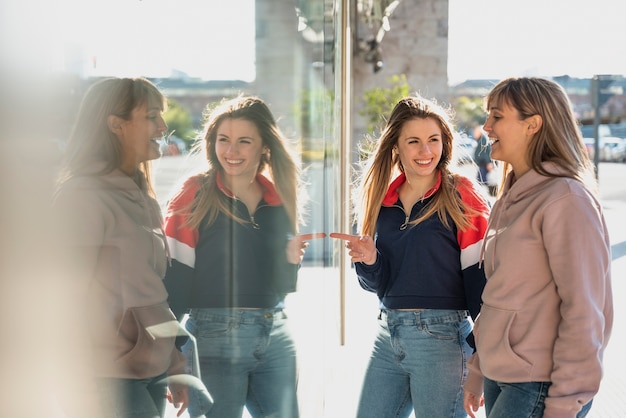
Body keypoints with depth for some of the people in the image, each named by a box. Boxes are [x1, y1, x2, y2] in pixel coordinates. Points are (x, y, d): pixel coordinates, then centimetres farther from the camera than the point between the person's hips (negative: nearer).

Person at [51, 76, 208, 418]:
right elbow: (68, 297, -15)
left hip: (152, 375, 7)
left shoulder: (142, 199, 13)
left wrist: (174, 369, 16)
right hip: (110, 381, -7)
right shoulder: (81, 197, -12)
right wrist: (80, 390, -16)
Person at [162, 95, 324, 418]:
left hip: (275, 335, 5)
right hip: (214, 339, -5)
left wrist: (291, 259, -5)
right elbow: (174, 277, -8)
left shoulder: (278, 198, 9)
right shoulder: (196, 195, -5)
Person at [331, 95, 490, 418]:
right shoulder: (384, 198, 10)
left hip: (442, 335, -6)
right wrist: (369, 260, -8)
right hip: (388, 333, 6)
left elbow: (479, 277, -9)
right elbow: (378, 284, 14)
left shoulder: (461, 195, -5)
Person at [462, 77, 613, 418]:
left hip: (539, 387, -8)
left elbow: (583, 312, -17)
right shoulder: (509, 200, 11)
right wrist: (477, 371, 16)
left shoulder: (565, 199, -14)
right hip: (499, 378, 8)